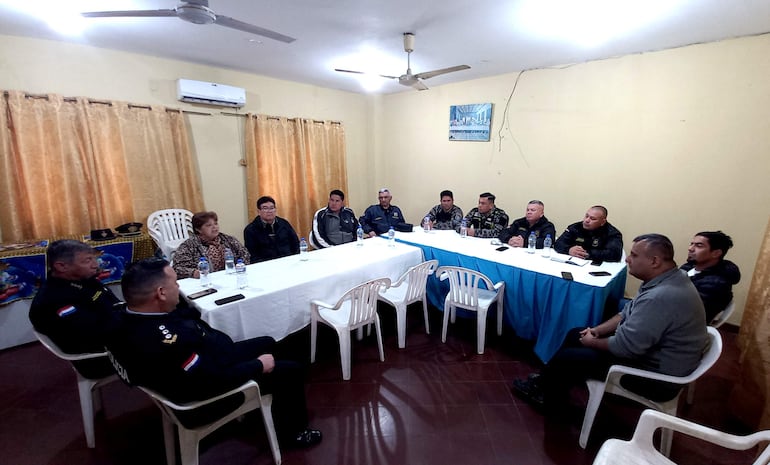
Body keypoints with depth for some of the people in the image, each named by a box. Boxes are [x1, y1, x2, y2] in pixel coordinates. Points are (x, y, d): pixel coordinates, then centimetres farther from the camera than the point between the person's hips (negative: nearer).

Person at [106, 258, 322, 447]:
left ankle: (273, 403, 42)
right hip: (207, 395, -9)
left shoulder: (127, 318, -10)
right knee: (290, 370, 0)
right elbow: (216, 381, -32)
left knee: (267, 343, 21)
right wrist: (259, 365, -19)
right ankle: (292, 433, 24)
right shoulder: (163, 341, -40)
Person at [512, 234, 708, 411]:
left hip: (656, 375, -9)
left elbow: (625, 347, -31)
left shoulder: (660, 297, -34)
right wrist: (598, 330, 2)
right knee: (576, 334, 12)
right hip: (652, 352, 10)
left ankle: (543, 390, 25)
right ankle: (549, 385, 24)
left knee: (566, 357, -4)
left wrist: (592, 342, -12)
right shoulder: (670, 279, 1)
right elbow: (628, 314, 11)